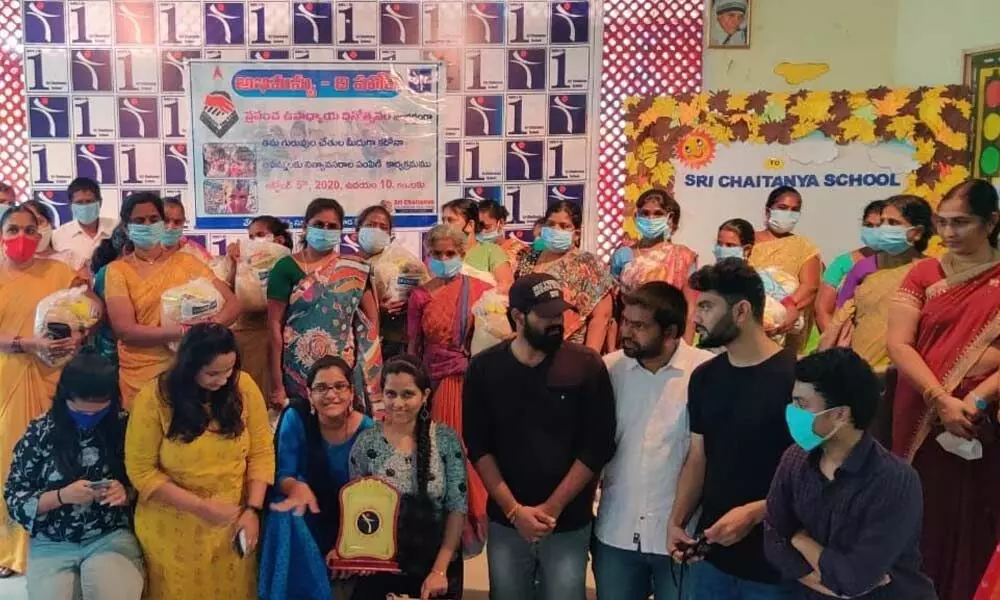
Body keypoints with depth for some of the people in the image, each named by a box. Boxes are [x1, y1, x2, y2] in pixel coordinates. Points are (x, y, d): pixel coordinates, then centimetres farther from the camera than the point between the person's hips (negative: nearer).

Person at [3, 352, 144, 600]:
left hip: (112, 537, -1)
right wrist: (62, 496, -15)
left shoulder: (125, 427, -2)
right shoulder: (40, 432, -2)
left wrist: (125, 493, -15)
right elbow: (14, 498, 1)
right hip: (51, 545, 1)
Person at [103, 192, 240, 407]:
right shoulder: (118, 270, 0)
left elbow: (232, 304, 1)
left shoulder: (185, 261, 5)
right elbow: (125, 330, -11)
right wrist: (183, 332, -23)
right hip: (142, 377, -2)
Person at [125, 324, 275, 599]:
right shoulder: (154, 398, -15)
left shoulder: (244, 386, -9)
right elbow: (140, 470, -11)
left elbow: (261, 452, -2)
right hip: (173, 530, -2)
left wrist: (253, 509, -13)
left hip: (232, 525, 2)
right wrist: (200, 506, -19)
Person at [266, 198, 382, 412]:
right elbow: (274, 324, -3)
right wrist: (276, 381, -7)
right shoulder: (287, 268, -1)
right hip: (299, 368, -2)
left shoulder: (354, 269, 6)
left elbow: (371, 318, 12)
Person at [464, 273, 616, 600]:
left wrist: (552, 507, -11)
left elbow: (598, 446, -8)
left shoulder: (586, 365, -7)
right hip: (505, 522, 1)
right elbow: (478, 447, -2)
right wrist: (513, 509, -10)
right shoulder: (484, 368, -2)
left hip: (569, 524, -1)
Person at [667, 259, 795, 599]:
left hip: (774, 562, -5)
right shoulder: (704, 378, 5)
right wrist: (677, 521, 0)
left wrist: (754, 513, -21)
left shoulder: (795, 376, -16)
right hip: (712, 552, 6)